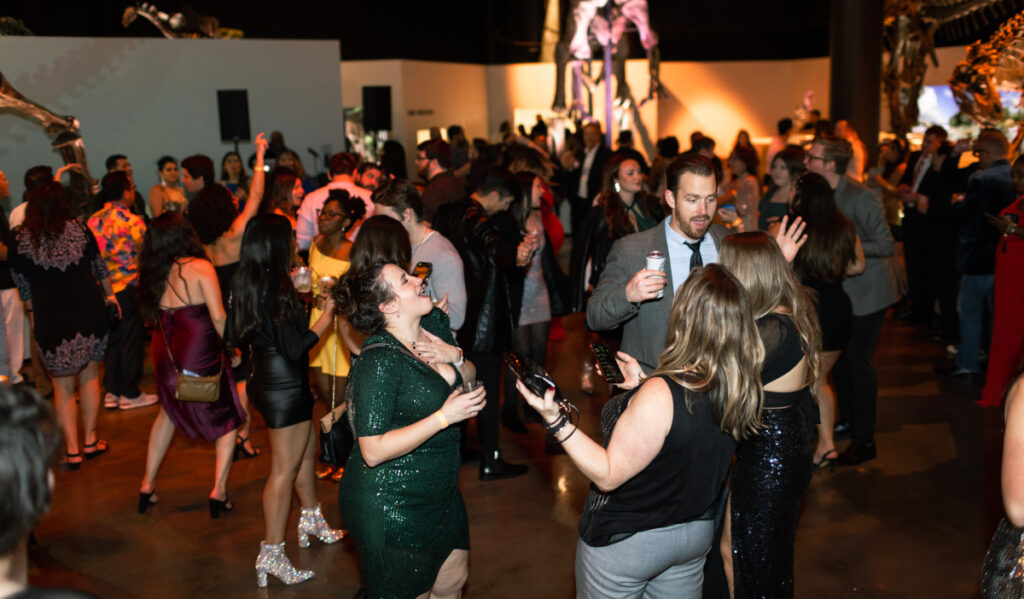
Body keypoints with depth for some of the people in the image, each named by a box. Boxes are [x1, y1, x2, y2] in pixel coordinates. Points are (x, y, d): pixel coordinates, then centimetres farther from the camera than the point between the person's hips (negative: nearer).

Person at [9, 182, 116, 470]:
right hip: (90, 314, 2)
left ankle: (73, 451, 11)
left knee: (63, 387, 8)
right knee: (89, 376, 17)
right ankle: (90, 441, 23)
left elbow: (23, 285, 5)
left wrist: (31, 312, 21)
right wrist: (110, 295, 27)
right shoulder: (79, 230, -2)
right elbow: (99, 268, 10)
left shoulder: (19, 240, -5)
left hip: (52, 320, -2)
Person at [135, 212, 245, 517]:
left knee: (169, 411, 28)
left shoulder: (153, 274, 3)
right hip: (201, 358, -6)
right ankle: (219, 490, 2)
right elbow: (218, 318, -16)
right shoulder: (200, 267, -12)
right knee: (227, 420, 10)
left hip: (166, 357, 6)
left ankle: (147, 485, 30)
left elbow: (155, 317, 8)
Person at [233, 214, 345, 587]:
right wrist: (327, 315, -13)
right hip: (284, 387, -10)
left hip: (271, 383, 10)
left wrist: (304, 296, 24)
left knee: (307, 449, 24)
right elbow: (295, 348, -22)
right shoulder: (275, 290, -24)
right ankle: (271, 554, 7)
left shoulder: (253, 284, 6)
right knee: (284, 469, -1)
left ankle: (312, 522, 41)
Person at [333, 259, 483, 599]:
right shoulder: (380, 362, -26)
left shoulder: (435, 323, -2)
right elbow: (373, 451, -27)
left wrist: (455, 356, -11)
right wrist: (445, 416, -28)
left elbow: (469, 378, 13)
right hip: (390, 505, -8)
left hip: (439, 491, 8)